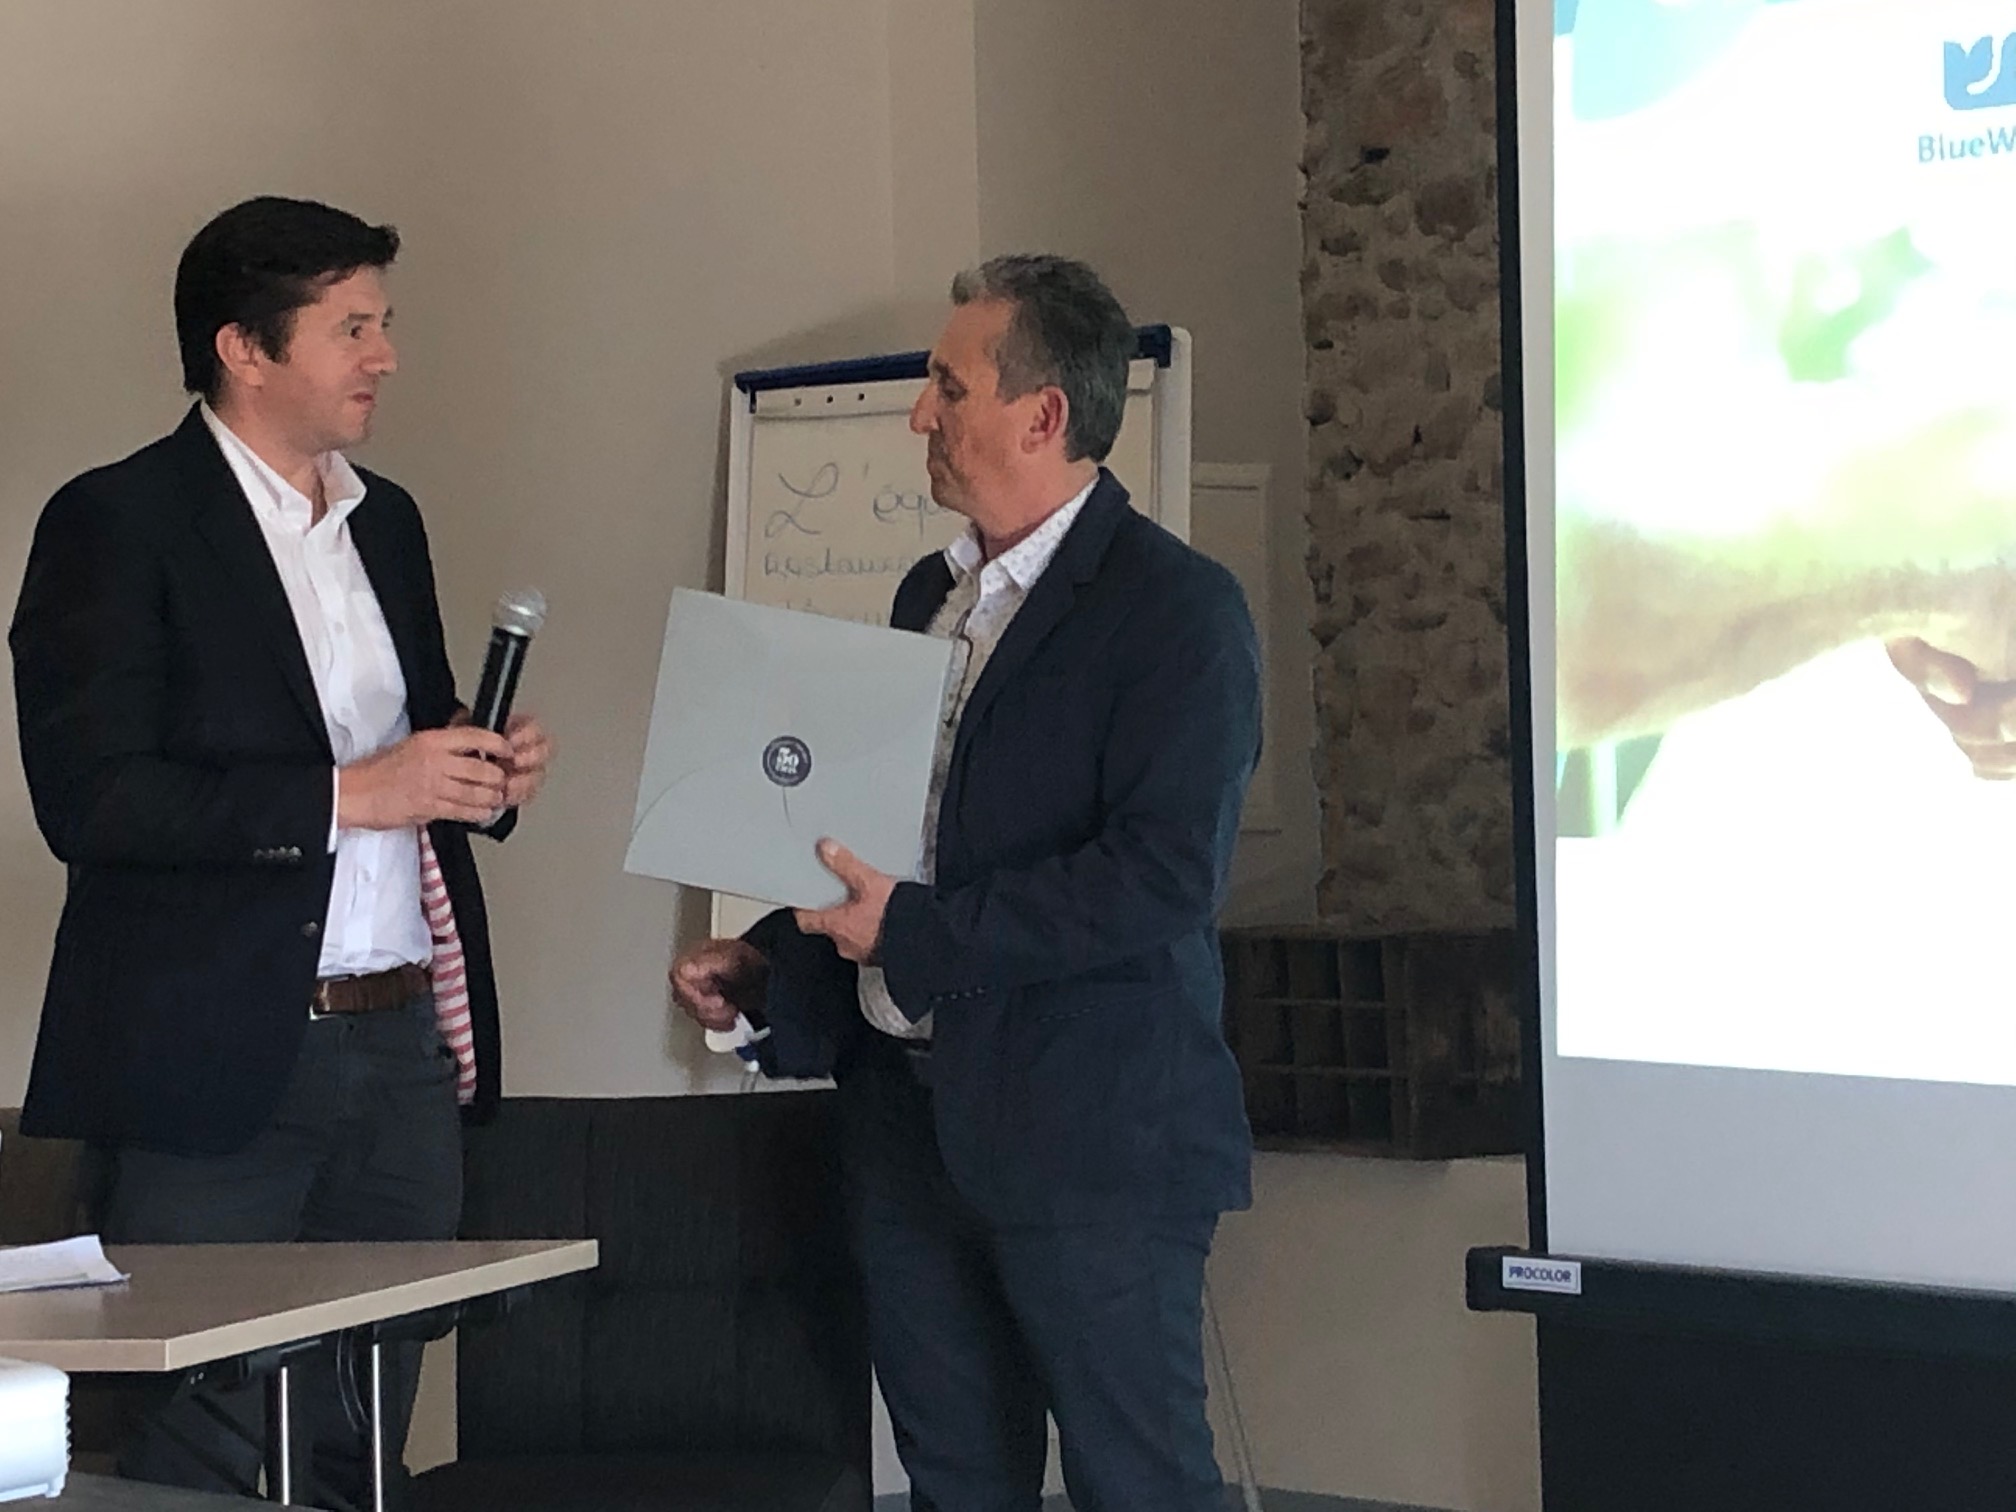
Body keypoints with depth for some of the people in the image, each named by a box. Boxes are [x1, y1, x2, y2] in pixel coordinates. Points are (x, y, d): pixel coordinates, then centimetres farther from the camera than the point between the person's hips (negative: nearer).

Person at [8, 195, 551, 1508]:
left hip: (402, 1051, 7)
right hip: (221, 1056, -7)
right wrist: (345, 795, -20)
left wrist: (481, 779, 3)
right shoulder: (117, 523, -7)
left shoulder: (386, 521, 15)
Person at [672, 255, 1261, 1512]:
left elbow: (1164, 882, -20)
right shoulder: (935, 595, 15)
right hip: (913, 1123, 8)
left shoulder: (1177, 609, -11)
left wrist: (916, 930, -18)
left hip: (1089, 1137, -8)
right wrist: (764, 966, 10)